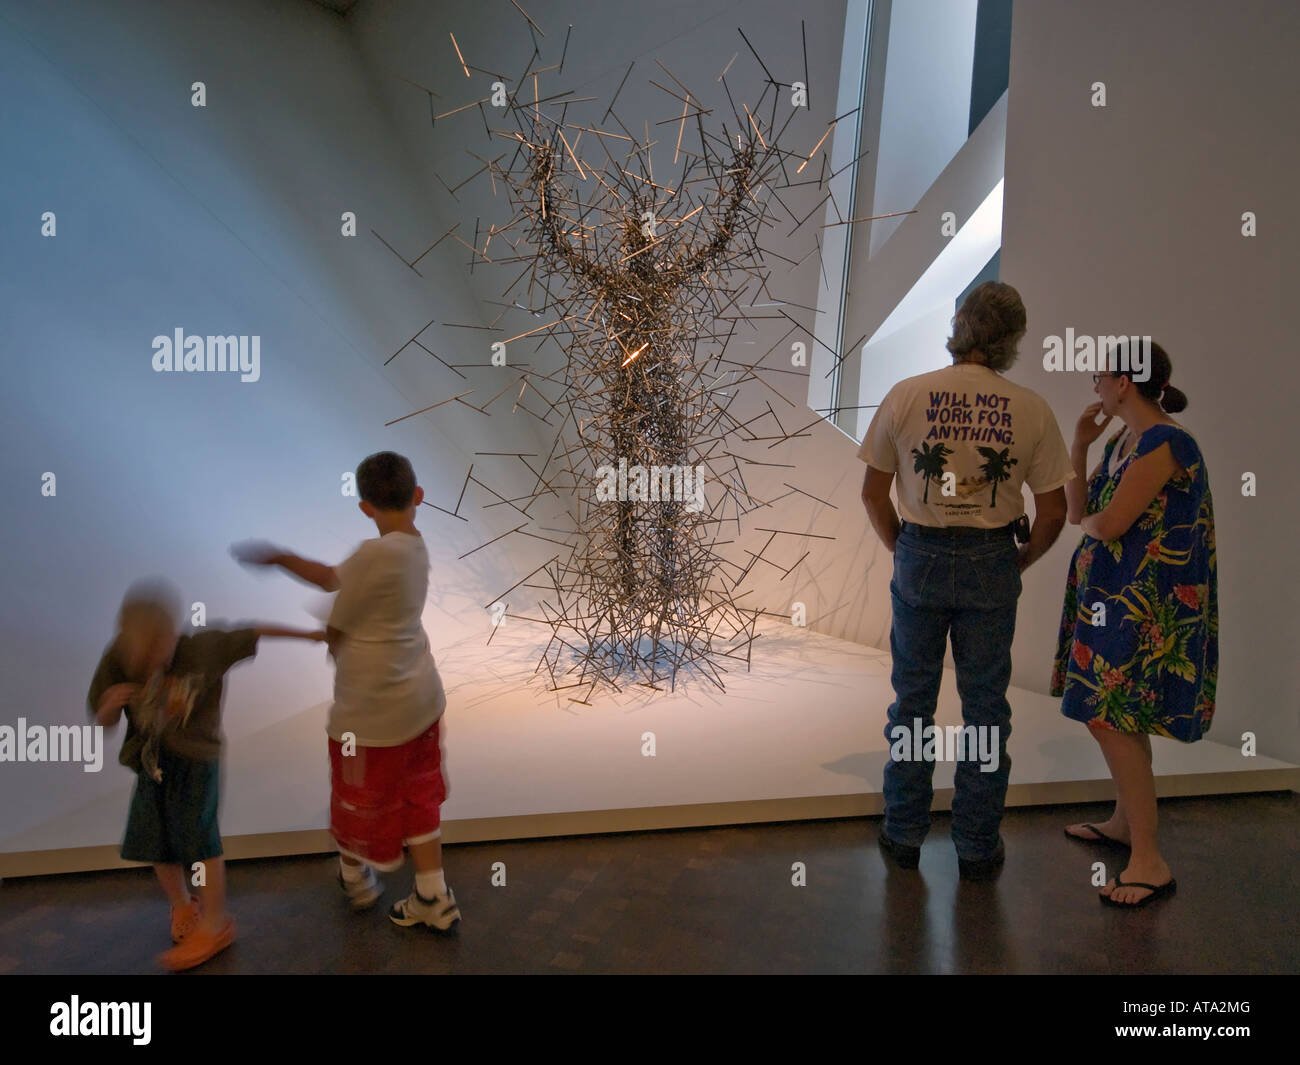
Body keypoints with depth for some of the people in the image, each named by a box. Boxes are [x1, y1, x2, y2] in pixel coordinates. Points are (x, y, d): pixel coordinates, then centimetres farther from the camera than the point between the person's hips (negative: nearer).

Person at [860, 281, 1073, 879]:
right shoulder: (1030, 410, -5)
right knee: (985, 706, 11)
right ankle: (978, 847, 22)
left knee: (913, 700, 13)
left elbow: (873, 494, -1)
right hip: (992, 564, 0)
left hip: (919, 558, 0)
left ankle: (904, 835, 24)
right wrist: (1018, 564, 13)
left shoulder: (906, 397, -6)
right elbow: (1053, 514, -2)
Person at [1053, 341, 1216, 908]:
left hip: (1147, 603, -10)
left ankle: (1150, 862, 1)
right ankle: (1124, 823, 33)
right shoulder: (1121, 442, 12)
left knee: (1111, 719, -9)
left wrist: (1089, 521, 2)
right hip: (1115, 596, 10)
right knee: (1121, 717, 18)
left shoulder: (1165, 442, -17)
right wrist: (1080, 442, 7)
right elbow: (1078, 510, 11)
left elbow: (1108, 524, -21)